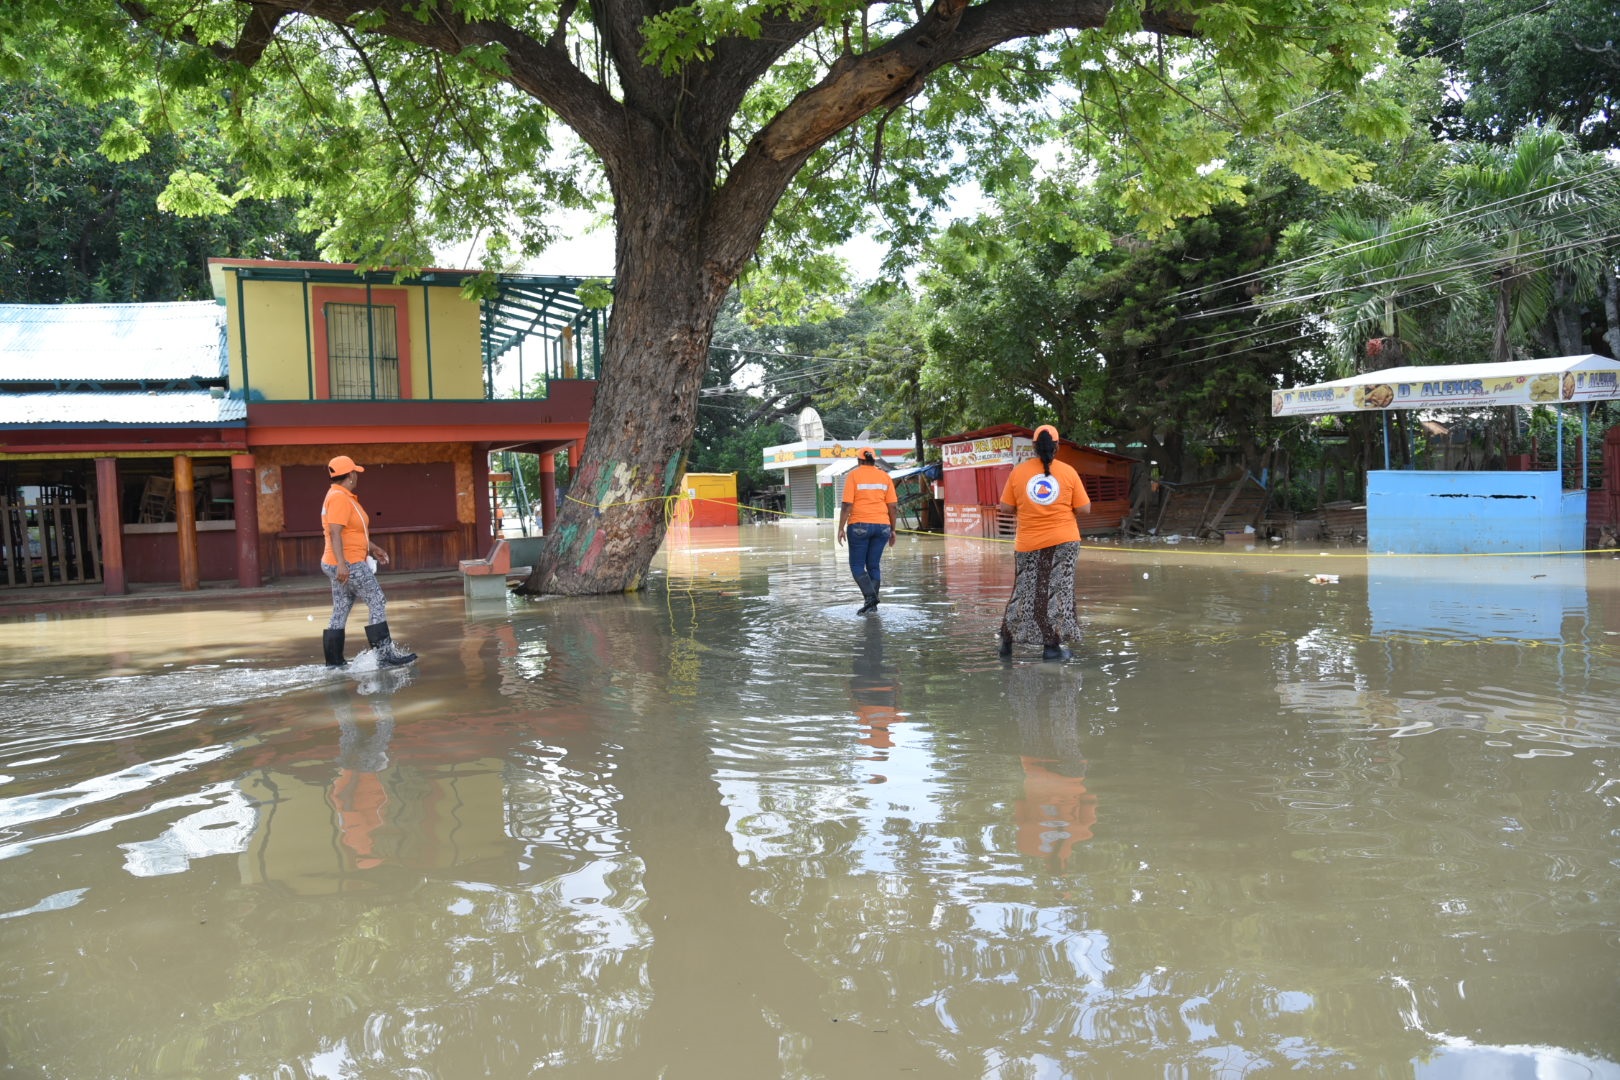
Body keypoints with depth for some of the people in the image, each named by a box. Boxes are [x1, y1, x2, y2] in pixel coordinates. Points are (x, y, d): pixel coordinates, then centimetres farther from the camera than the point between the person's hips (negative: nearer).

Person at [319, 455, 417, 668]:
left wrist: (372, 548, 30)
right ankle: (385, 652, -4)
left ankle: (334, 662, 12)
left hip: (345, 565, 10)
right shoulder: (339, 498, -15)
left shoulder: (343, 497, 17)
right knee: (377, 604, -6)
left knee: (340, 613, 10)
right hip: (349, 565, -10)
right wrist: (341, 564, -31)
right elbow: (334, 533, -24)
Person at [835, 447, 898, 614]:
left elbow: (847, 505, -10)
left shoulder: (853, 475, -3)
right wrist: (892, 530, 13)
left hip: (859, 525, -4)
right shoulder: (884, 477, 7)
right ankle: (872, 603, 11)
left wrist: (841, 528, -5)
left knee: (857, 565, 4)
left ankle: (870, 596, -15)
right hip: (882, 525, 4)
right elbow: (893, 506, 5)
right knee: (874, 565, 12)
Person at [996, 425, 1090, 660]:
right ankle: (1052, 645, 2)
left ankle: (1007, 640, 20)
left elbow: (1005, 507, 1)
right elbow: (1084, 508, -2)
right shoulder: (1068, 472, -4)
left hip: (1029, 543, 2)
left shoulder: (1018, 471, -2)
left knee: (1025, 592, 13)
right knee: (1058, 592, 3)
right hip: (1064, 540, -1)